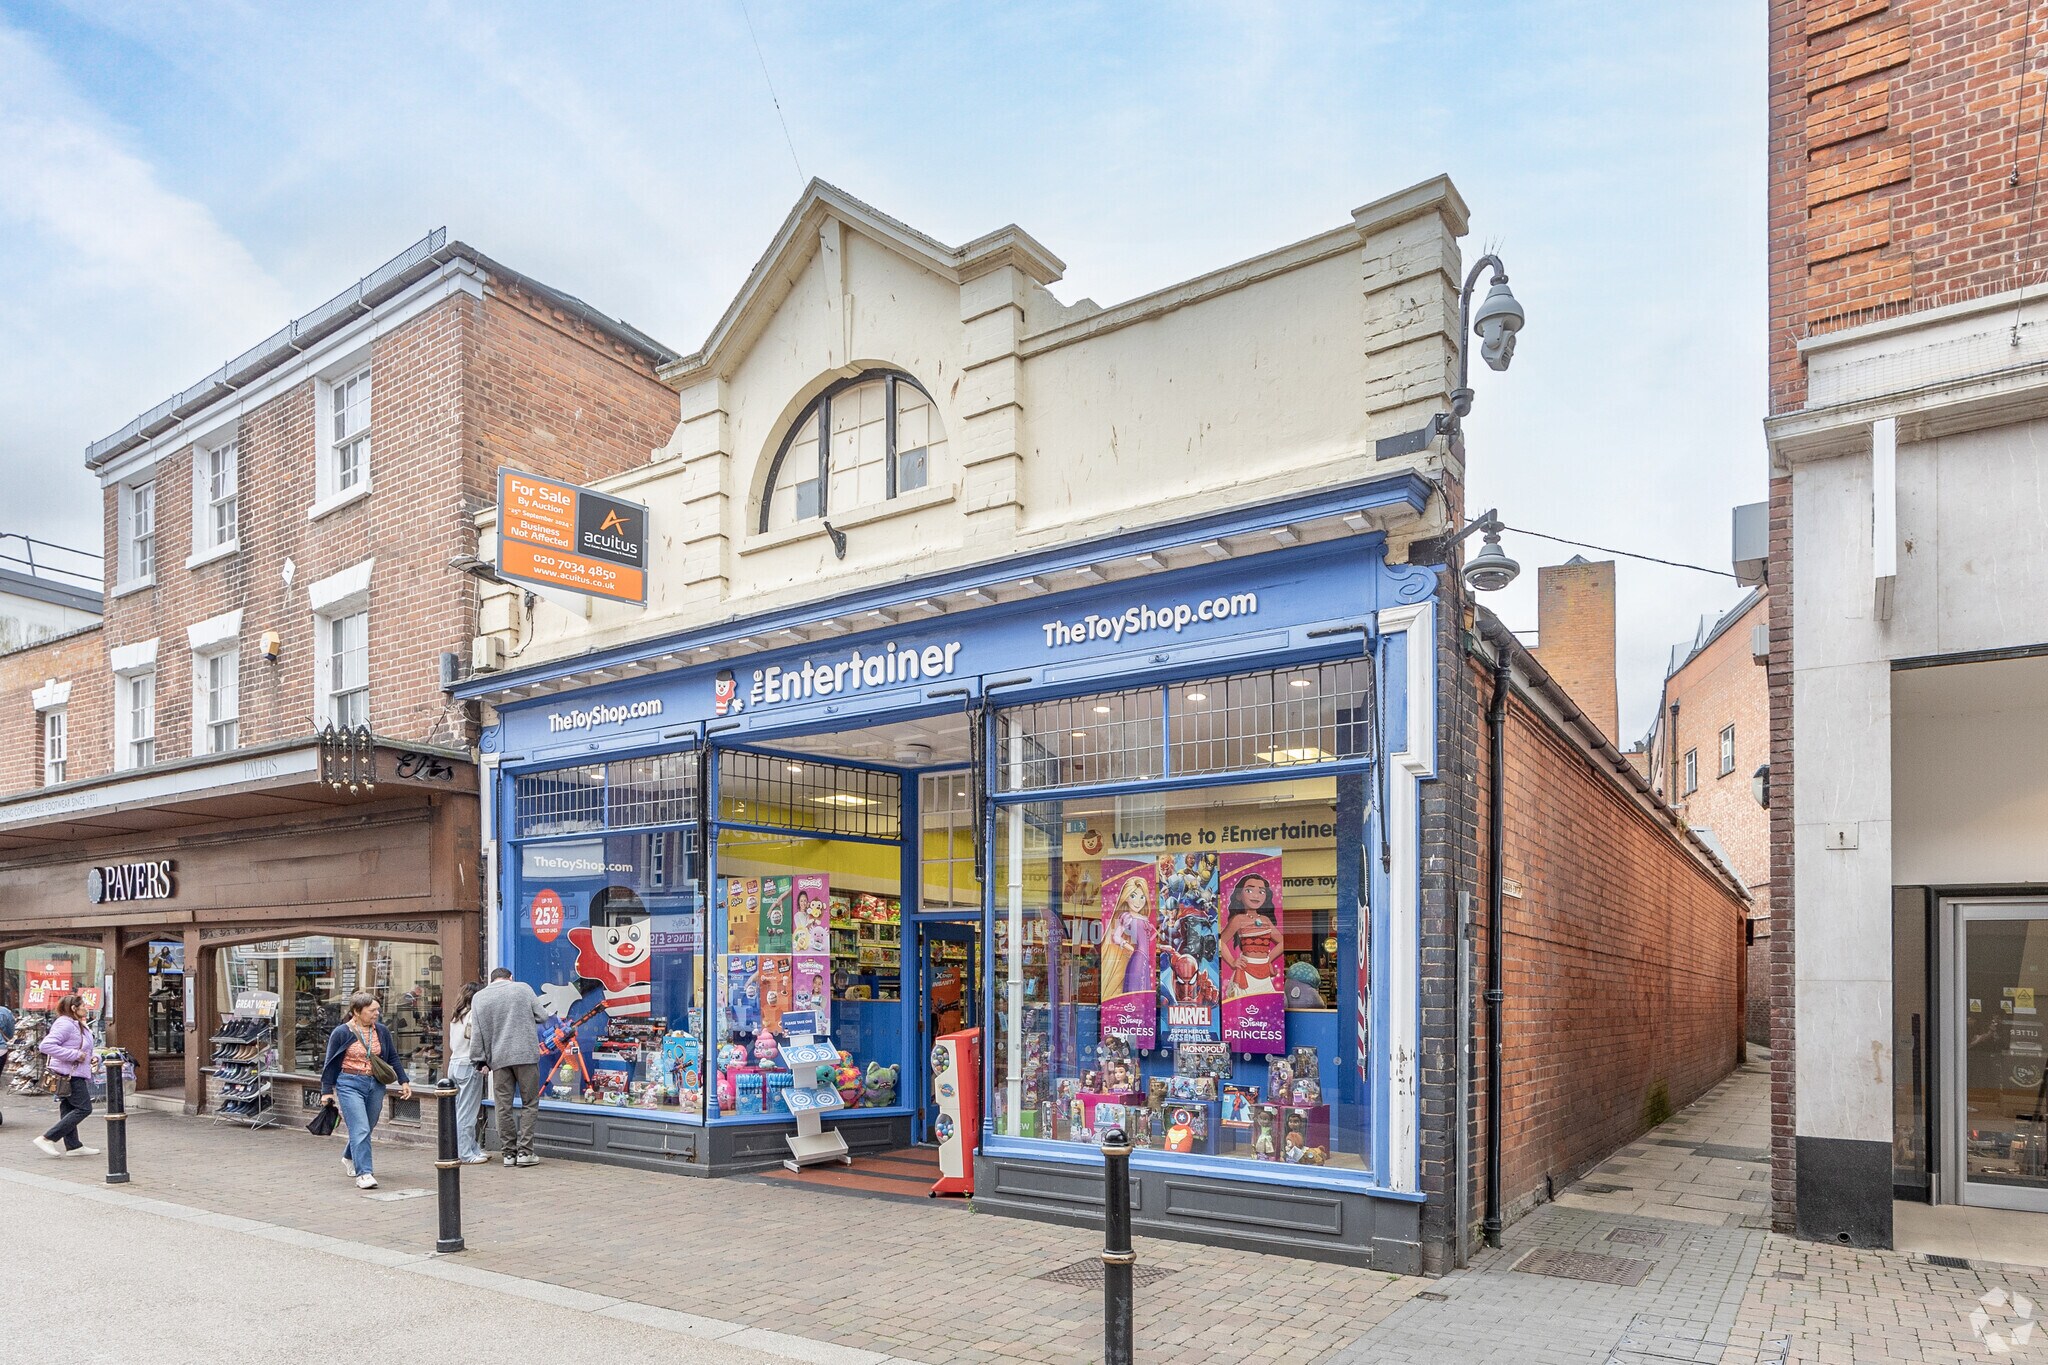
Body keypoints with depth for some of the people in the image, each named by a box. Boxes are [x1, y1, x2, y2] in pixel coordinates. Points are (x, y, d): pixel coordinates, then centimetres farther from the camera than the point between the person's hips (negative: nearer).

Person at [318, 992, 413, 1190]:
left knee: (367, 1128, 16)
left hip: (375, 1085, 5)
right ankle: (364, 1173, -12)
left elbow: (393, 1058, 13)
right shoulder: (341, 1033, -7)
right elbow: (331, 1063, -1)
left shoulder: (382, 1031, 5)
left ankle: (350, 1157, 43)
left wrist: (403, 1081, 9)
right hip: (350, 1084, -5)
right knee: (360, 1129, -13)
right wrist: (327, 1090, -2)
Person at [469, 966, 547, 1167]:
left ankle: (509, 1152, 11)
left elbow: (476, 1033, 6)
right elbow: (542, 1017, 6)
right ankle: (524, 1151, 1)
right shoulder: (522, 988, 5)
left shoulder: (479, 997, 10)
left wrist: (479, 1059, 10)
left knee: (503, 1107, 7)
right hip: (526, 1054, -2)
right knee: (529, 1104, 4)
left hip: (498, 1059, 2)